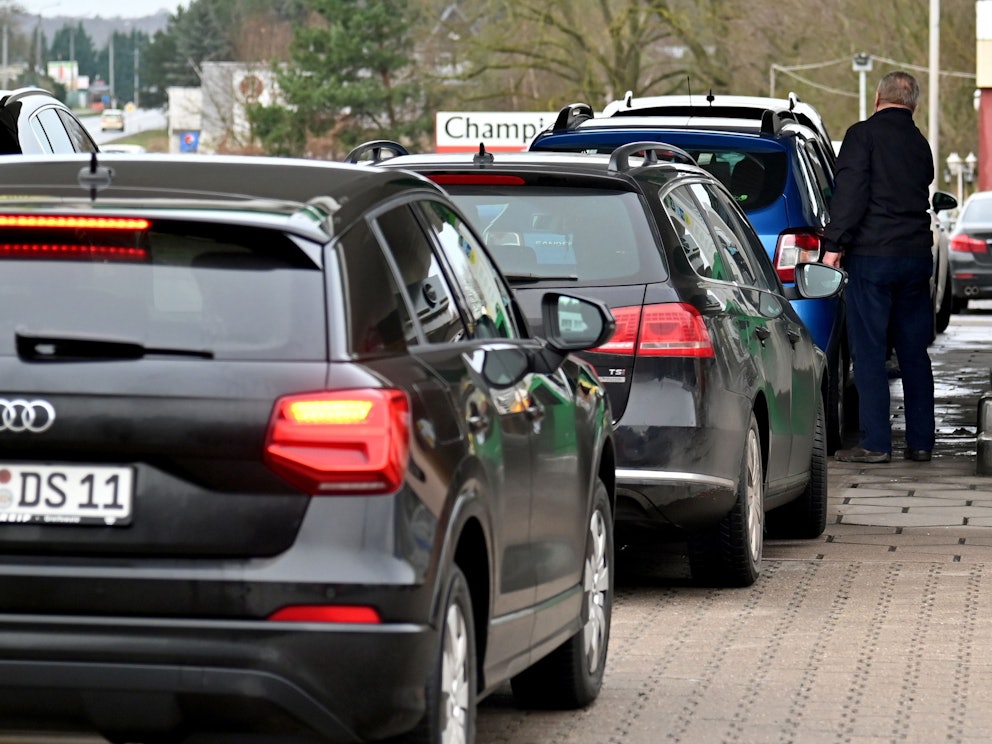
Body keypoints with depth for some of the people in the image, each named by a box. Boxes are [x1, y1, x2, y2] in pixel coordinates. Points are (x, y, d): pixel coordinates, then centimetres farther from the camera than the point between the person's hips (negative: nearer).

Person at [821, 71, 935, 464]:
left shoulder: (864, 134, -6)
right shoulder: (920, 144, 15)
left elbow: (850, 191, -14)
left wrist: (834, 243, -14)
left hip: (873, 254, -6)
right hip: (917, 254, 6)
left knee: (869, 350, -3)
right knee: (914, 352, 11)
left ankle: (875, 442, -6)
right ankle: (920, 442, 13)